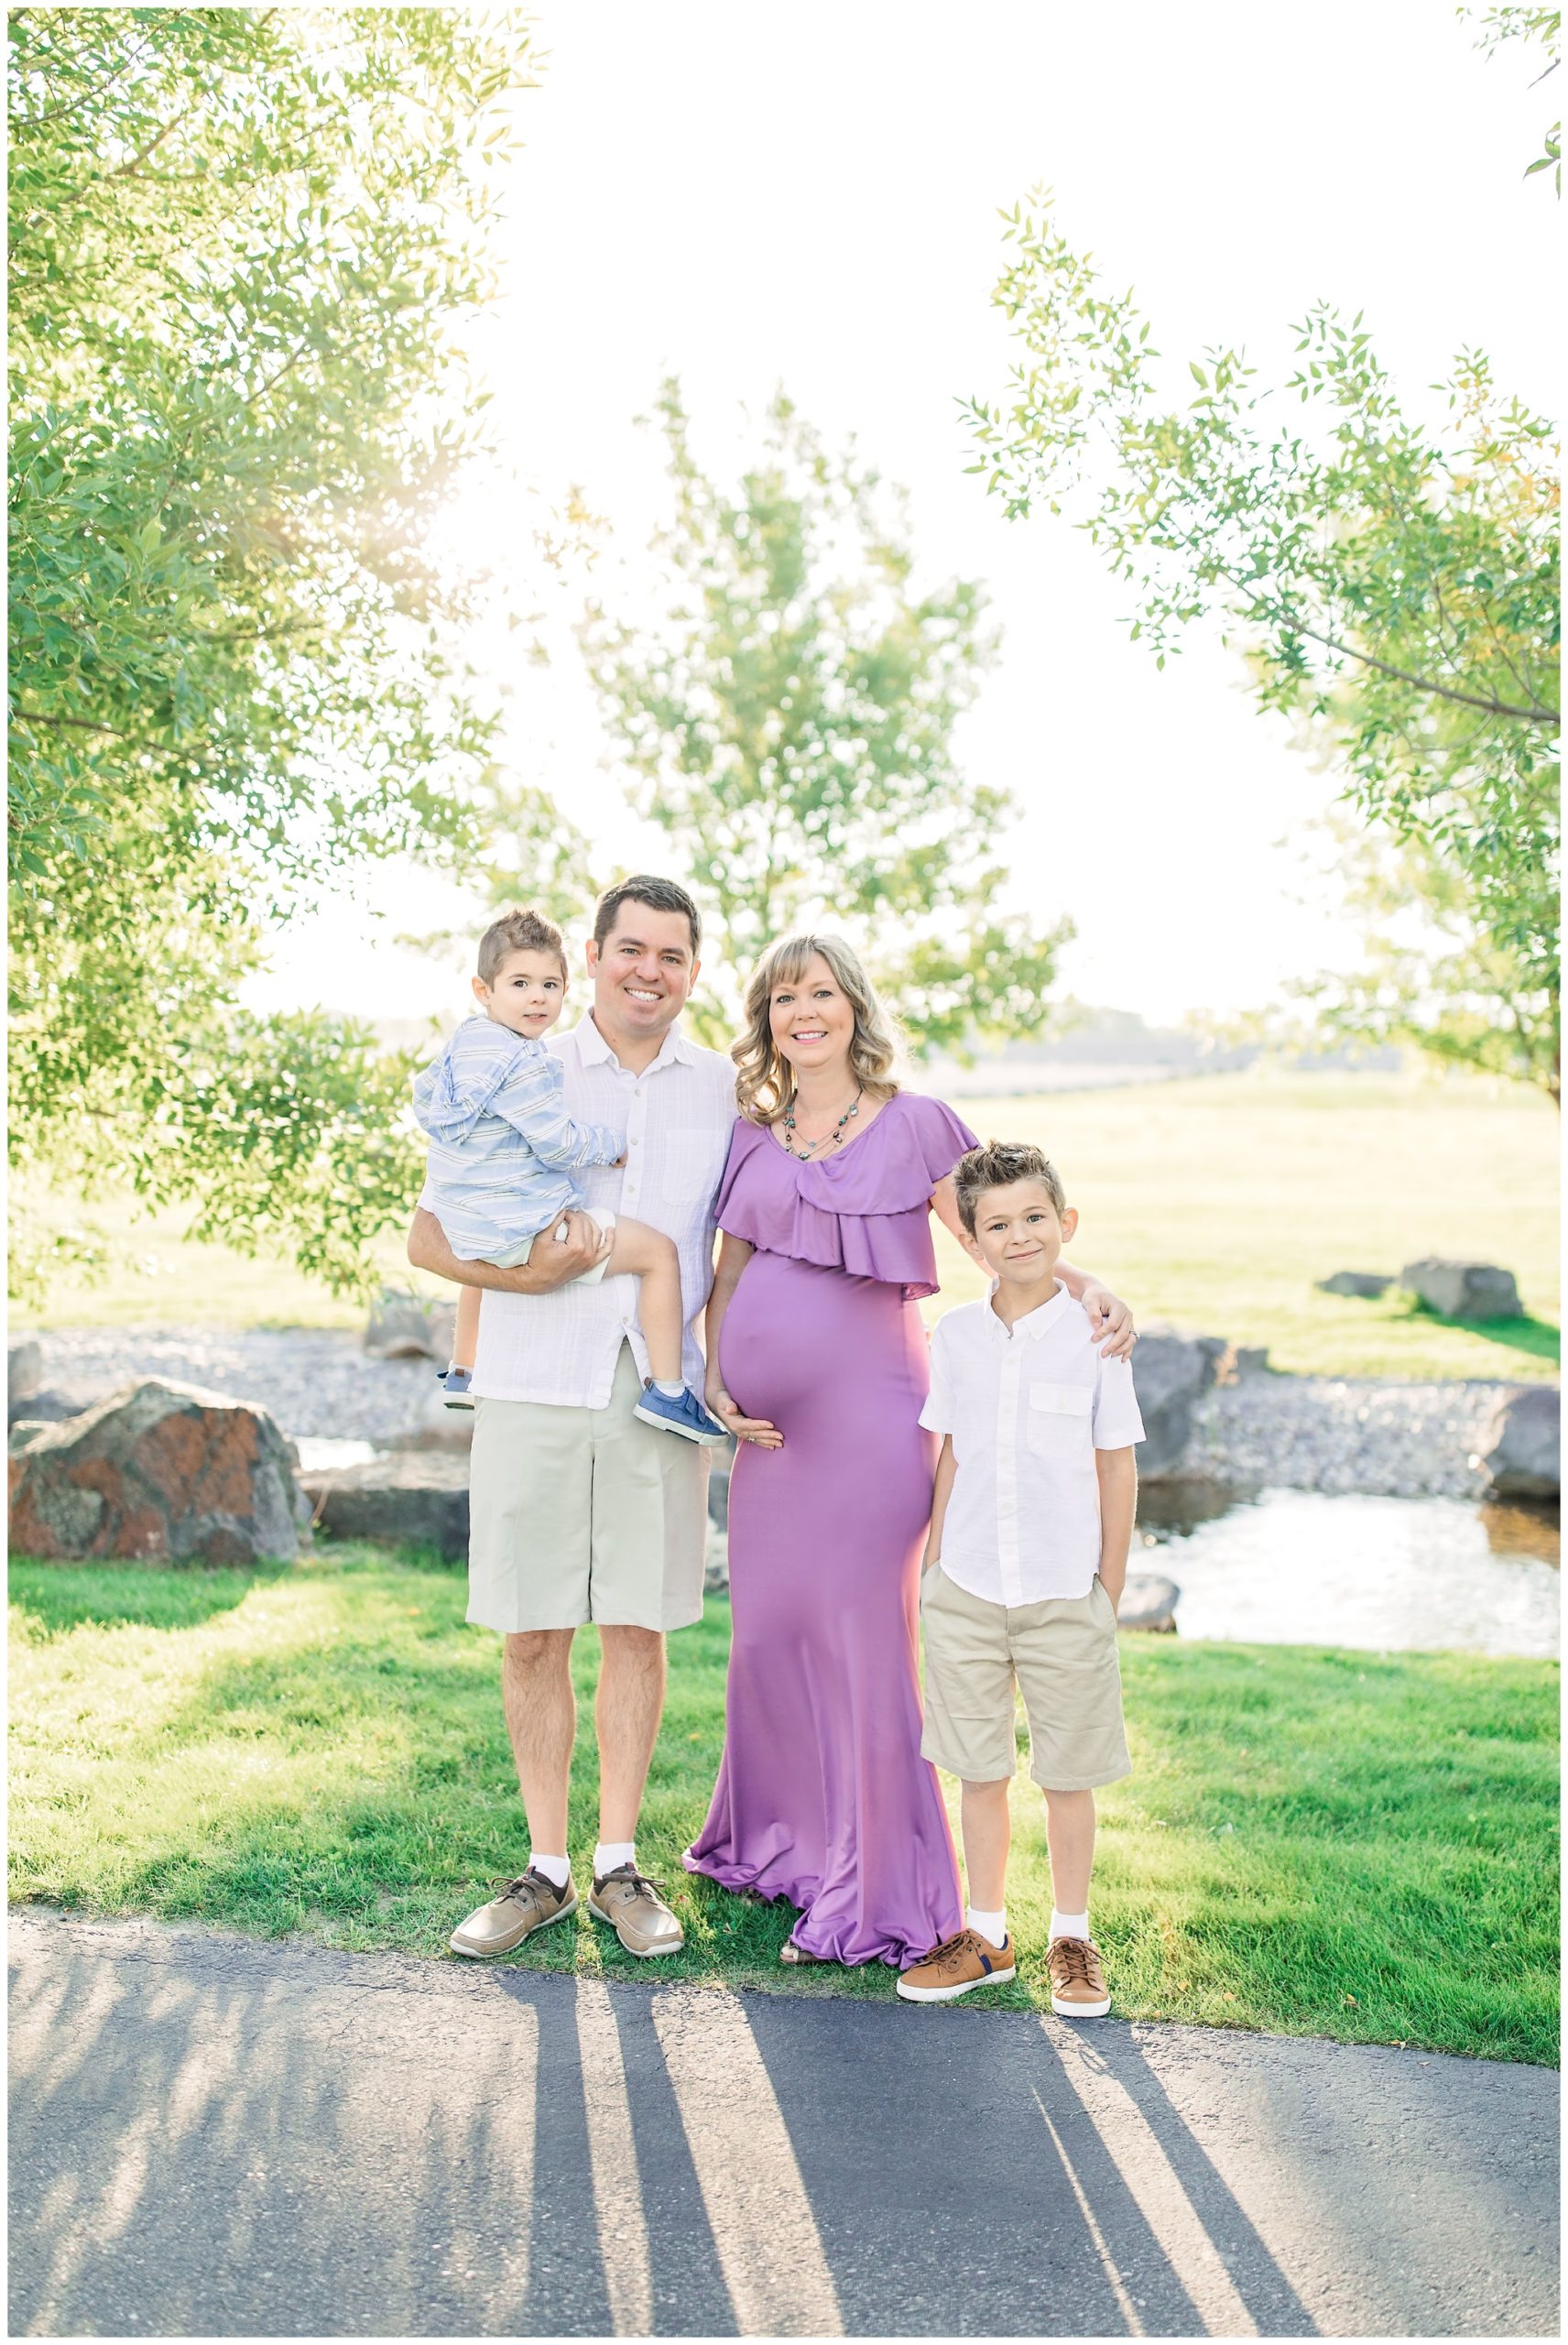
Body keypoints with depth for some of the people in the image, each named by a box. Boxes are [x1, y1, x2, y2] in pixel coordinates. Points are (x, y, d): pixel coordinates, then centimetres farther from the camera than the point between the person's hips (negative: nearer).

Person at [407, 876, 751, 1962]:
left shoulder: (726, 1089, 7)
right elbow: (429, 1235, 2)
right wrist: (517, 1272, -16)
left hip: (658, 1393, 1)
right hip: (534, 1387, 0)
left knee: (637, 1629, 6)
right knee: (532, 1635, 4)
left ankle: (620, 1863, 21)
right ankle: (546, 1869, 19)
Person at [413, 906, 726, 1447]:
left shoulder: (465, 1040, 8)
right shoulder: (523, 1065, -22)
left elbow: (423, 1095, 24)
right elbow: (559, 1146, -19)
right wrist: (611, 1144, -3)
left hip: (467, 1230, 10)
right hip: (524, 1228, -10)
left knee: (483, 1262, 47)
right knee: (658, 1250, -9)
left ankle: (462, 1373, 59)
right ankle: (667, 1392, -11)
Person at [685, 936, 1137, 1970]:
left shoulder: (915, 1124, 0)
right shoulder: (752, 1137, 12)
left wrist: (1087, 1285, -19)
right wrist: (712, 1382, 3)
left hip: (868, 1418, -5)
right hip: (770, 1424, 5)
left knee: (864, 1640, -1)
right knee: (768, 1632, 12)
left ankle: (875, 1894, 12)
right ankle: (780, 1839, 34)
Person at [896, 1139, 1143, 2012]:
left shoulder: (1095, 1334, -5)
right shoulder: (956, 1335, 3)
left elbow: (1118, 1468, 0)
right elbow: (948, 1458, 10)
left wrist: (1111, 1589, 0)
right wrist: (934, 1566, 8)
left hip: (1066, 1595, -2)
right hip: (966, 1590, 2)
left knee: (1067, 1775, 8)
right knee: (980, 1770, 11)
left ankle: (1073, 1940, 25)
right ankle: (987, 1937, 25)